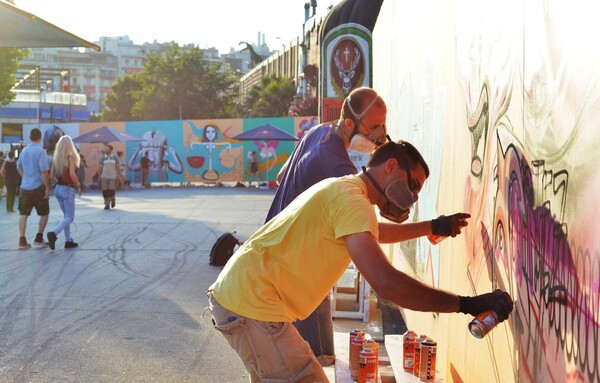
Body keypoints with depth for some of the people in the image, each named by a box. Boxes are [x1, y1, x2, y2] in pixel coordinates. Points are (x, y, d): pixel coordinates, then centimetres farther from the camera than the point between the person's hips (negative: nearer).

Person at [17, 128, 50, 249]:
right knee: (44, 214, 10)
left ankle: (22, 241, 4)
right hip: (38, 187, -5)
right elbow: (44, 171, -19)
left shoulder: (24, 151, 8)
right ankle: (39, 239, 7)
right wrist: (47, 187, -13)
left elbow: (19, 168, 19)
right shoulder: (41, 151, -13)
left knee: (24, 215, 7)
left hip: (25, 187, 6)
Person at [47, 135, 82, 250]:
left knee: (66, 216, 17)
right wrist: (78, 186, -12)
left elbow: (51, 175, 6)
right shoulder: (71, 157, -13)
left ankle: (68, 241, 17)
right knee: (70, 218, -2)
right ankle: (53, 233, -23)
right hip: (68, 190, -7)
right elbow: (72, 174, -24)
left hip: (58, 188, 7)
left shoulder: (56, 158, 5)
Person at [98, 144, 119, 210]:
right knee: (105, 191, -5)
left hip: (112, 177, -1)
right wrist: (99, 177, 3)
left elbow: (117, 167, 6)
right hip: (104, 177, 1)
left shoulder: (115, 158, 5)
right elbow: (100, 168, 8)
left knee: (111, 190, -11)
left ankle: (113, 199, 19)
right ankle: (107, 205, 3)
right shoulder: (102, 158, 6)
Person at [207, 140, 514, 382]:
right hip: (253, 304, -11)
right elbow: (385, 282, -30)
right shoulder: (351, 199, -18)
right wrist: (467, 304, -26)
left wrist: (433, 227, 39)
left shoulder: (340, 189, 16)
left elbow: (374, 233, 39)